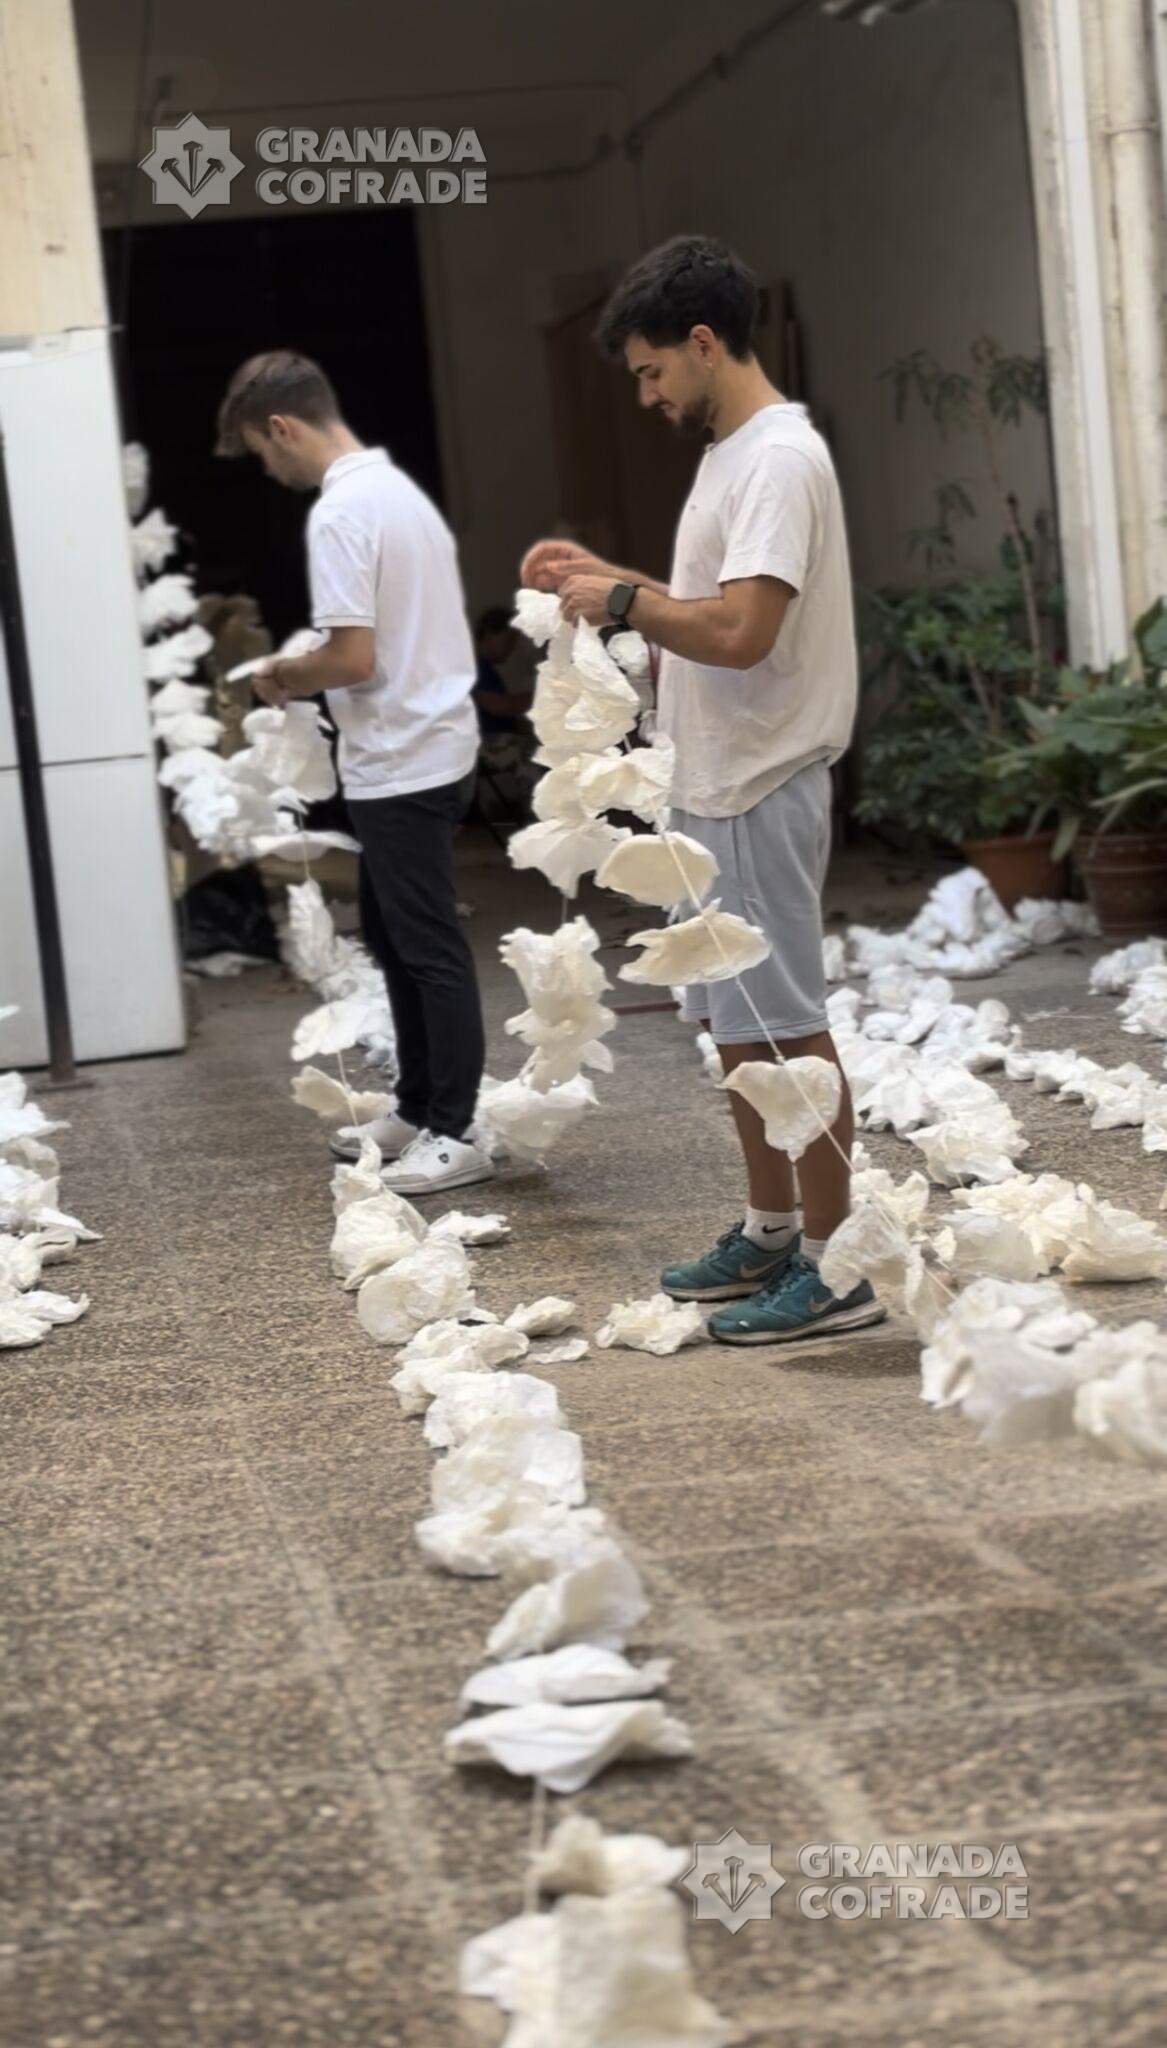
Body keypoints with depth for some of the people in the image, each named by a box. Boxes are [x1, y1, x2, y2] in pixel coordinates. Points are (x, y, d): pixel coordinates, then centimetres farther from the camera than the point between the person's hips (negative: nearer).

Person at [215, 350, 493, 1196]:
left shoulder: (339, 514, -18)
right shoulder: (400, 487, 12)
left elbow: (354, 658, -23)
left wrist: (284, 677, -4)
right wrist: (307, 671, 17)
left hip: (402, 763, -10)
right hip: (428, 744, 10)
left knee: (429, 946, -4)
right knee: (395, 933, 17)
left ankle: (455, 1136, 3)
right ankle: (418, 1110, 25)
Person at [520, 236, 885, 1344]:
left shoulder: (779, 460, -18)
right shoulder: (730, 452, 14)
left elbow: (739, 631, -27)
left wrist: (621, 600, -15)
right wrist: (607, 575, 12)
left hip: (759, 794, -10)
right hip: (711, 787, 10)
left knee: (786, 1023, -5)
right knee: (736, 1018, 16)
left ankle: (836, 1264, 1)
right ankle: (770, 1231, 27)